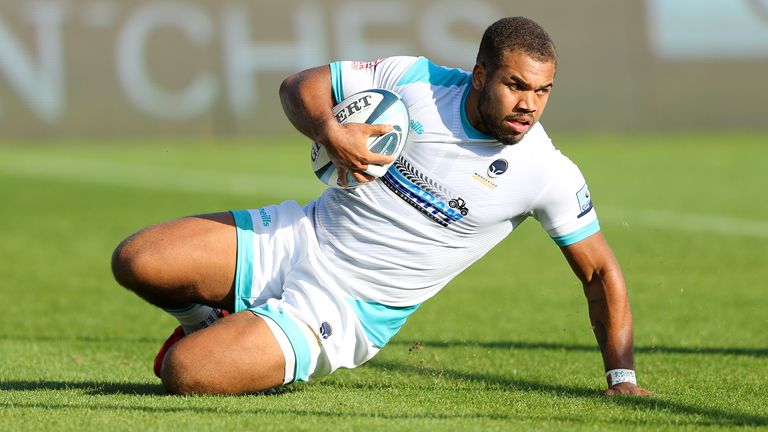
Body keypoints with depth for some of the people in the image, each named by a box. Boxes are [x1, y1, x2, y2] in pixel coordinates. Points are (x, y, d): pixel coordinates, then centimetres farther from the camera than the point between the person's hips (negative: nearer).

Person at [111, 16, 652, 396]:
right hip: (298, 238, 3)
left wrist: (623, 379, -9)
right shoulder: (416, 81, -7)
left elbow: (600, 272, -3)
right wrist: (328, 130, -20)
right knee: (135, 263, -15)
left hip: (350, 309, -3)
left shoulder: (548, 174, -14)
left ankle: (235, 343, 14)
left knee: (183, 372, -24)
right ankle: (214, 322, 17)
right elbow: (302, 84, 3)